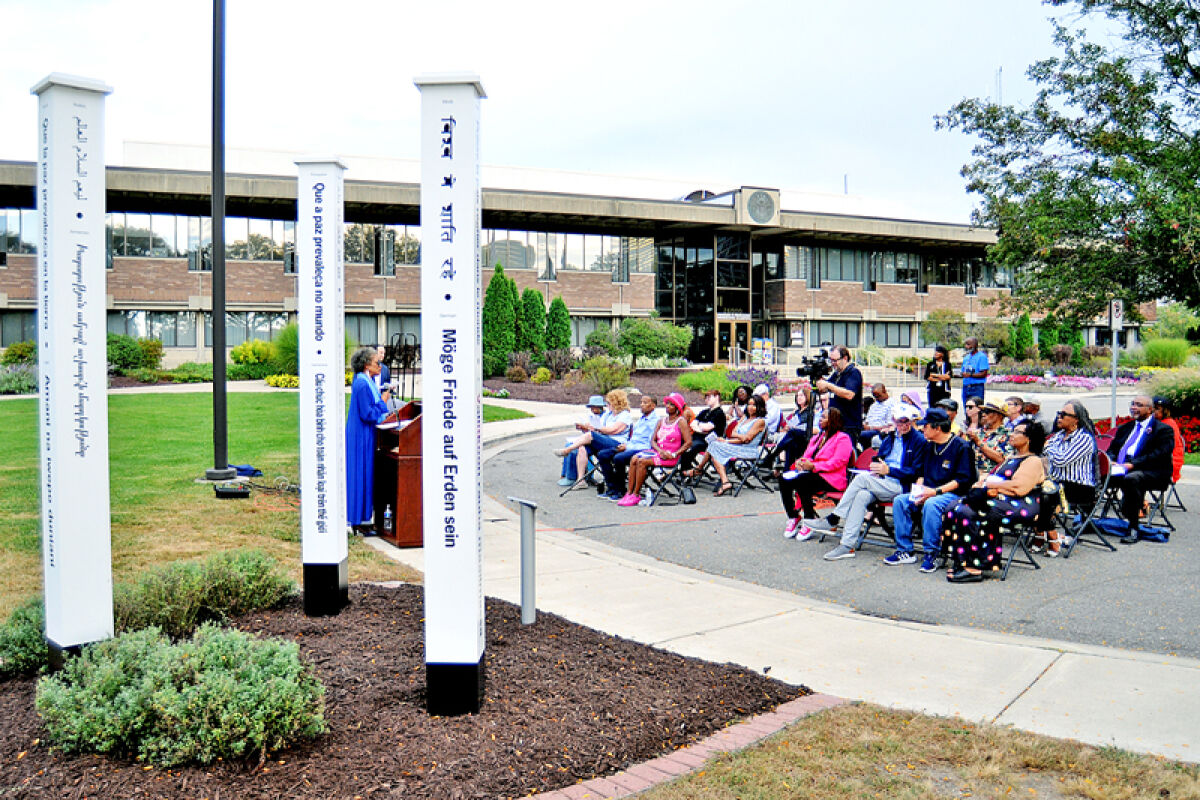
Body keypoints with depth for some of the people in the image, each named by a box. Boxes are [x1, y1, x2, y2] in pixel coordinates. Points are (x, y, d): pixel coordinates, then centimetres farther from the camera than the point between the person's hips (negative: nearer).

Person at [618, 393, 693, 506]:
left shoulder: (681, 421, -2)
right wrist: (660, 450, -9)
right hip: (657, 451, 6)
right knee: (634, 459, -18)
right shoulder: (661, 420, 17)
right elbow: (653, 440, 12)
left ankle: (636, 495, -18)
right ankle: (629, 492, -20)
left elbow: (688, 442, -10)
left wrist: (674, 455, -17)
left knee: (642, 461, -26)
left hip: (670, 456, -6)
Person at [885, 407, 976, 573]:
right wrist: (919, 489, -1)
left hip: (952, 494, -7)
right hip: (928, 492, 7)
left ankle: (931, 554, -27)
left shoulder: (961, 446, -8)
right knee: (900, 501, -15)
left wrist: (936, 491, -21)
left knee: (931, 504, -37)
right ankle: (904, 551, -13)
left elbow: (963, 479, -14)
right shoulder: (929, 446, 15)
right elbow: (921, 471, 21)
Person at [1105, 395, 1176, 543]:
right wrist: (1111, 461, -3)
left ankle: (1133, 529, -34)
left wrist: (1133, 464, -20)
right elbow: (1112, 448, 22)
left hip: (1152, 474, -6)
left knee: (1132, 478, -40)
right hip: (1120, 469, 6)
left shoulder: (1164, 429, 6)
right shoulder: (1125, 428, 27)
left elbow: (1159, 455, -9)